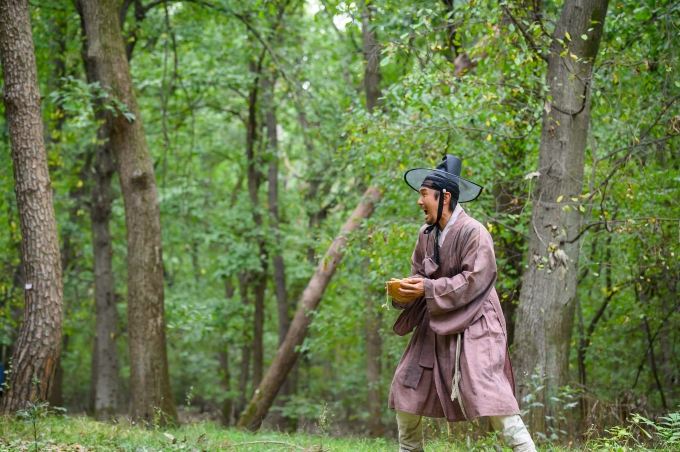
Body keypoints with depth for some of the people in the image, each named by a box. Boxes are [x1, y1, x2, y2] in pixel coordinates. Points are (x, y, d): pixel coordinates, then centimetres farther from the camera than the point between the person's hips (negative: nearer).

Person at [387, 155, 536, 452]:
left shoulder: (473, 233, -17)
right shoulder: (427, 235, 6)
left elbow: (474, 280, -22)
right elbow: (419, 275, 11)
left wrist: (428, 288, -23)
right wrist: (405, 291, -11)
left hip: (472, 327, -8)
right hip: (436, 327, 8)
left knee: (491, 395, -17)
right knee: (406, 391, 10)